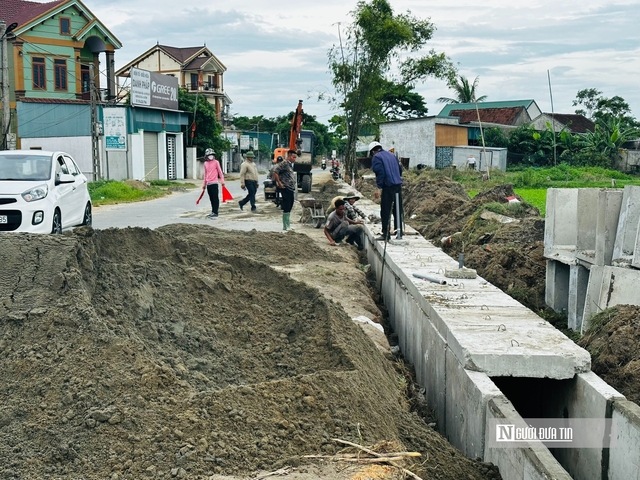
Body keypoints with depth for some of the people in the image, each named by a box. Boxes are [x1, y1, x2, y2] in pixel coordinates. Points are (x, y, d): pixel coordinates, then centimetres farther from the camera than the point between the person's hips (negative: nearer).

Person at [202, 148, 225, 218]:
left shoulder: (216, 162, -1)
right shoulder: (205, 163, 13)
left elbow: (220, 172, -1)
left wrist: (222, 181, -7)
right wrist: (204, 184, 22)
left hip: (214, 183, -6)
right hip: (208, 184, 6)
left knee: (215, 198, -5)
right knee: (211, 198, 10)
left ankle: (215, 212, -5)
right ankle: (213, 212, 16)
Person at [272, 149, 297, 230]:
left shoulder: (291, 165, 18)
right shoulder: (284, 164, -11)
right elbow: (275, 171, -20)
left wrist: (295, 184, 17)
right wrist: (279, 183, -18)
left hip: (291, 190, 10)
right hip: (286, 189, -10)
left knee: (289, 208, 12)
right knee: (286, 208, -8)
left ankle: (288, 225, 18)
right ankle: (285, 226, -5)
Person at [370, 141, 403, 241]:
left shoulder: (376, 157, -3)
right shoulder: (392, 155, 19)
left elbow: (380, 172, -14)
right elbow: (399, 169, 21)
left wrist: (379, 188, -14)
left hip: (388, 187, -7)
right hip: (398, 185, 7)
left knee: (385, 212, -2)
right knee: (398, 211, 14)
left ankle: (385, 234, -2)